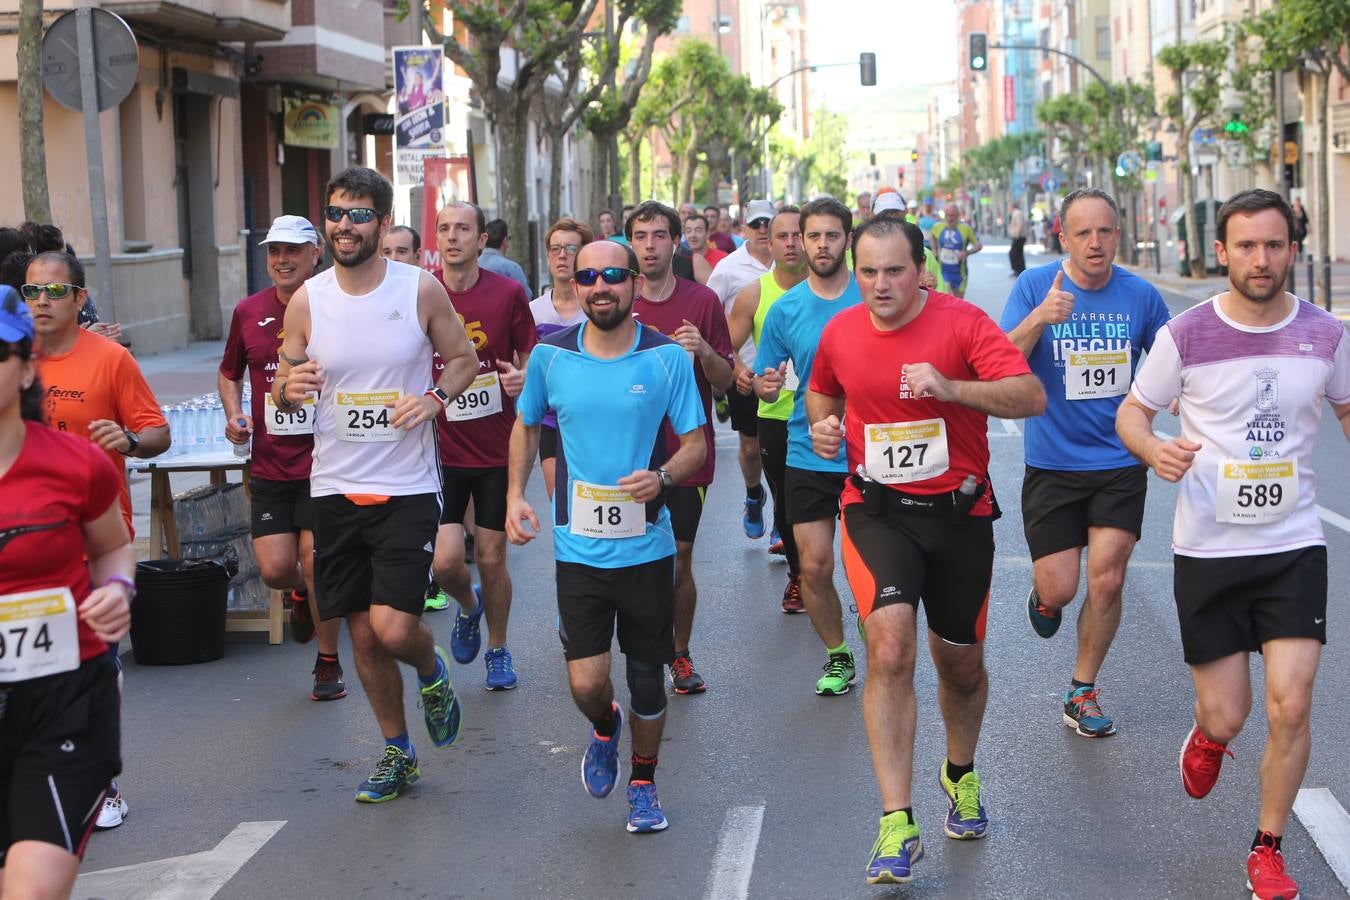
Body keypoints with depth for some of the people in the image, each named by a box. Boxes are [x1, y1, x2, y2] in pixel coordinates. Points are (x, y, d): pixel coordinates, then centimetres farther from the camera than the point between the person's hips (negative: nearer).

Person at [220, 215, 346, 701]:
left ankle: (329, 662, 13)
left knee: (317, 560, -7)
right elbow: (229, 373, 21)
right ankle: (302, 594, 36)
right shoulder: (249, 312, 6)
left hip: (325, 462, -3)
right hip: (269, 465, 3)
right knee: (275, 567, -2)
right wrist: (234, 415, 3)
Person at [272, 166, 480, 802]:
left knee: (392, 627, -15)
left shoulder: (421, 290, -5)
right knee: (362, 633, 9)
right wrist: (290, 387, -14)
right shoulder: (306, 301, 1)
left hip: (407, 487, -3)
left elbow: (463, 358, 8)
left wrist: (434, 399, -12)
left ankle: (432, 672, 22)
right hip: (336, 487, 3)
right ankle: (397, 753, 28)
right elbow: (283, 392, 10)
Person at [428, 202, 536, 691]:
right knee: (445, 561, -9)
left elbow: (531, 358, 6)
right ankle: (468, 606, 27)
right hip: (441, 449, 0)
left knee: (492, 557, 8)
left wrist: (523, 377, -16)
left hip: (496, 449, 0)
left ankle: (498, 649, 29)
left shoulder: (508, 293, -3)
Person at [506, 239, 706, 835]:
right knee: (585, 683, -5)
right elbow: (526, 424, 16)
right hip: (578, 547, 1)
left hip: (647, 547, 0)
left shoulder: (667, 358, -6)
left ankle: (643, 781, 34)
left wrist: (661, 477, -21)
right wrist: (516, 494, 4)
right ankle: (604, 729, 33)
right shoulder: (551, 355, -2)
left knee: (646, 675, 10)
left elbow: (696, 444, 0)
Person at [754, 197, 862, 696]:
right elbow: (767, 388, 8)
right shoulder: (785, 309, 1)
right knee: (814, 566, -1)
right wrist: (766, 385, -16)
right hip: (808, 456, 1)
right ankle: (837, 656, 20)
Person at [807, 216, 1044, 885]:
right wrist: (823, 424, 1)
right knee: (890, 649, -20)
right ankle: (896, 827, -18)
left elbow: (1032, 397, -21)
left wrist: (950, 387, -34)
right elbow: (822, 391, 23)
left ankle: (960, 773, 46)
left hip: (958, 511, 0)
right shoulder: (840, 333, 1)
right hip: (876, 511, 1)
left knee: (961, 664, 14)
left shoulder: (962, 323, -11)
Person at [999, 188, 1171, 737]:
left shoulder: (1140, 296, -2)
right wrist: (1040, 318, -33)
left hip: (1119, 464, 1)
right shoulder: (1035, 286, -8)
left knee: (1106, 582, -2)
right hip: (1051, 465, -1)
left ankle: (1082, 692, 17)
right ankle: (1043, 593, 38)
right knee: (1060, 589, -1)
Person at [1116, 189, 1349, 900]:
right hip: (1208, 548, -1)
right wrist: (1154, 450, -19)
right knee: (1226, 717, 3)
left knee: (1291, 707, -9)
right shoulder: (1187, 335, -7)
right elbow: (1131, 412, 3)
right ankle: (1207, 735, 43)